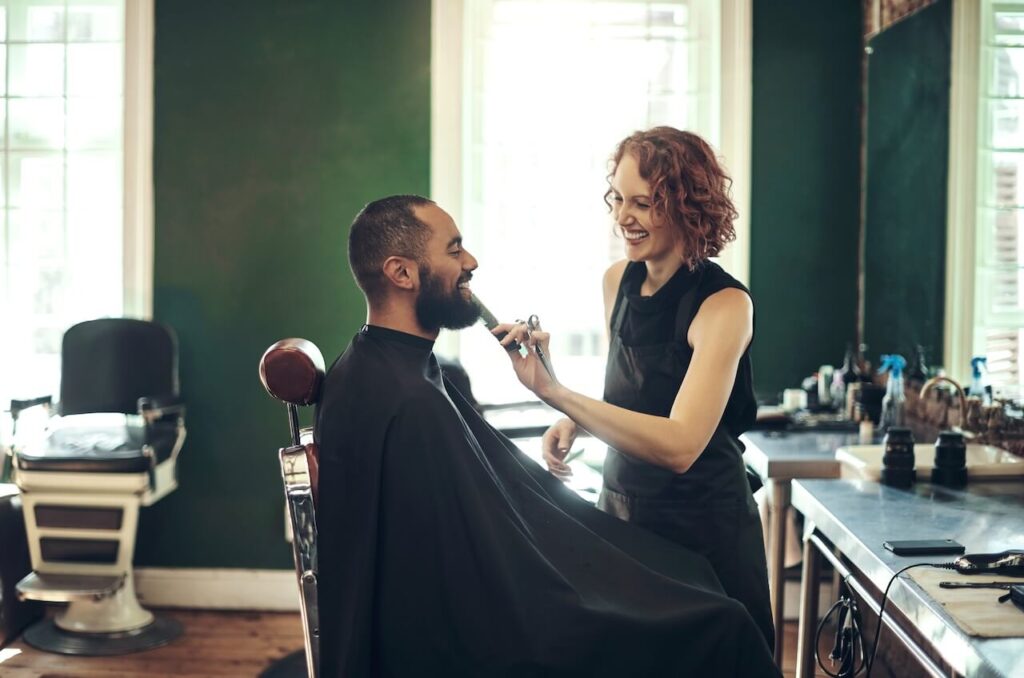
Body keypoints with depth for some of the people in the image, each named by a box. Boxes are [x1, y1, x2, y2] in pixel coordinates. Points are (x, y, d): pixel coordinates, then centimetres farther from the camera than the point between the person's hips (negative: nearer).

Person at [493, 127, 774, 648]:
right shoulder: (618, 280, 0)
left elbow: (679, 445, -29)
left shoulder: (724, 305, -19)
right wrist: (575, 421, -6)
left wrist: (554, 392, -35)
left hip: (700, 527, -6)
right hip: (621, 508, 6)